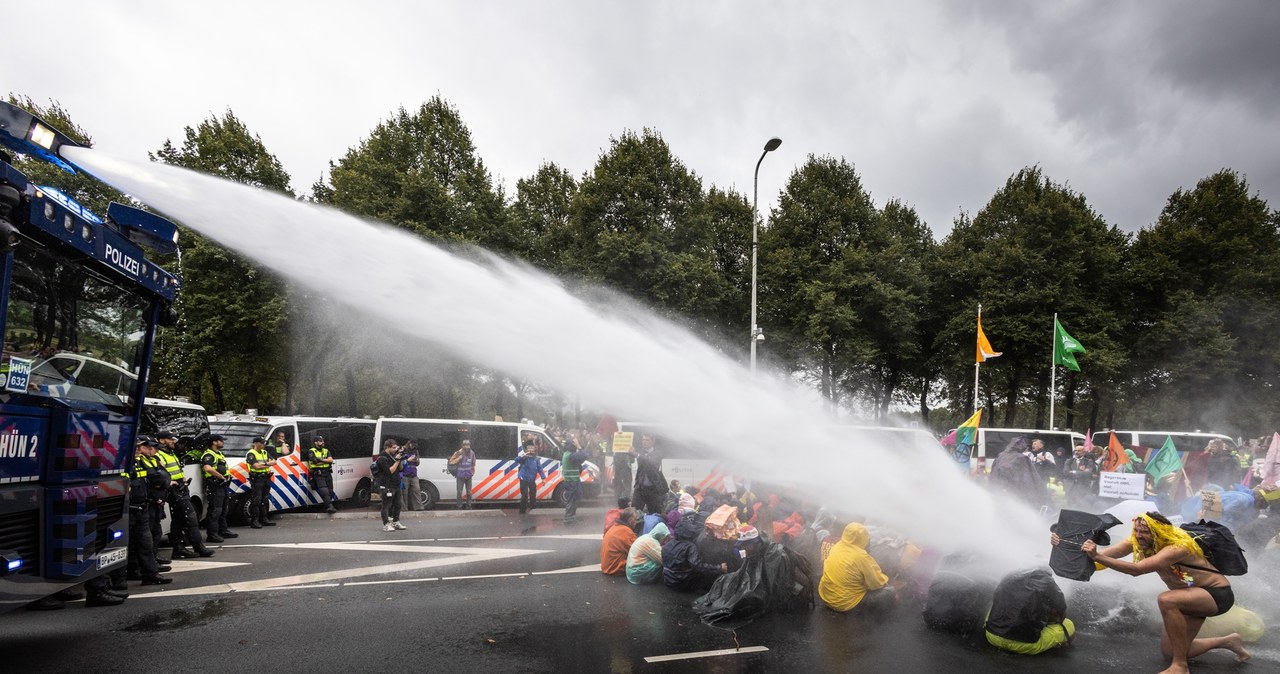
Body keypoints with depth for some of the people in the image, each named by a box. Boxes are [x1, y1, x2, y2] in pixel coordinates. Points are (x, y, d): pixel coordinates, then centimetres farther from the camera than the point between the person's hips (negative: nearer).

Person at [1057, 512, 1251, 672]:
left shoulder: (1177, 547, -34)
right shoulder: (1138, 541, -14)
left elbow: (1136, 569, -47)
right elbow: (1103, 555, -24)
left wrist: (1097, 556, -55)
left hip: (1217, 594, -8)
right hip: (1193, 597, 8)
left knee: (1166, 600, -36)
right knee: (1169, 651, 9)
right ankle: (1227, 641, 31)